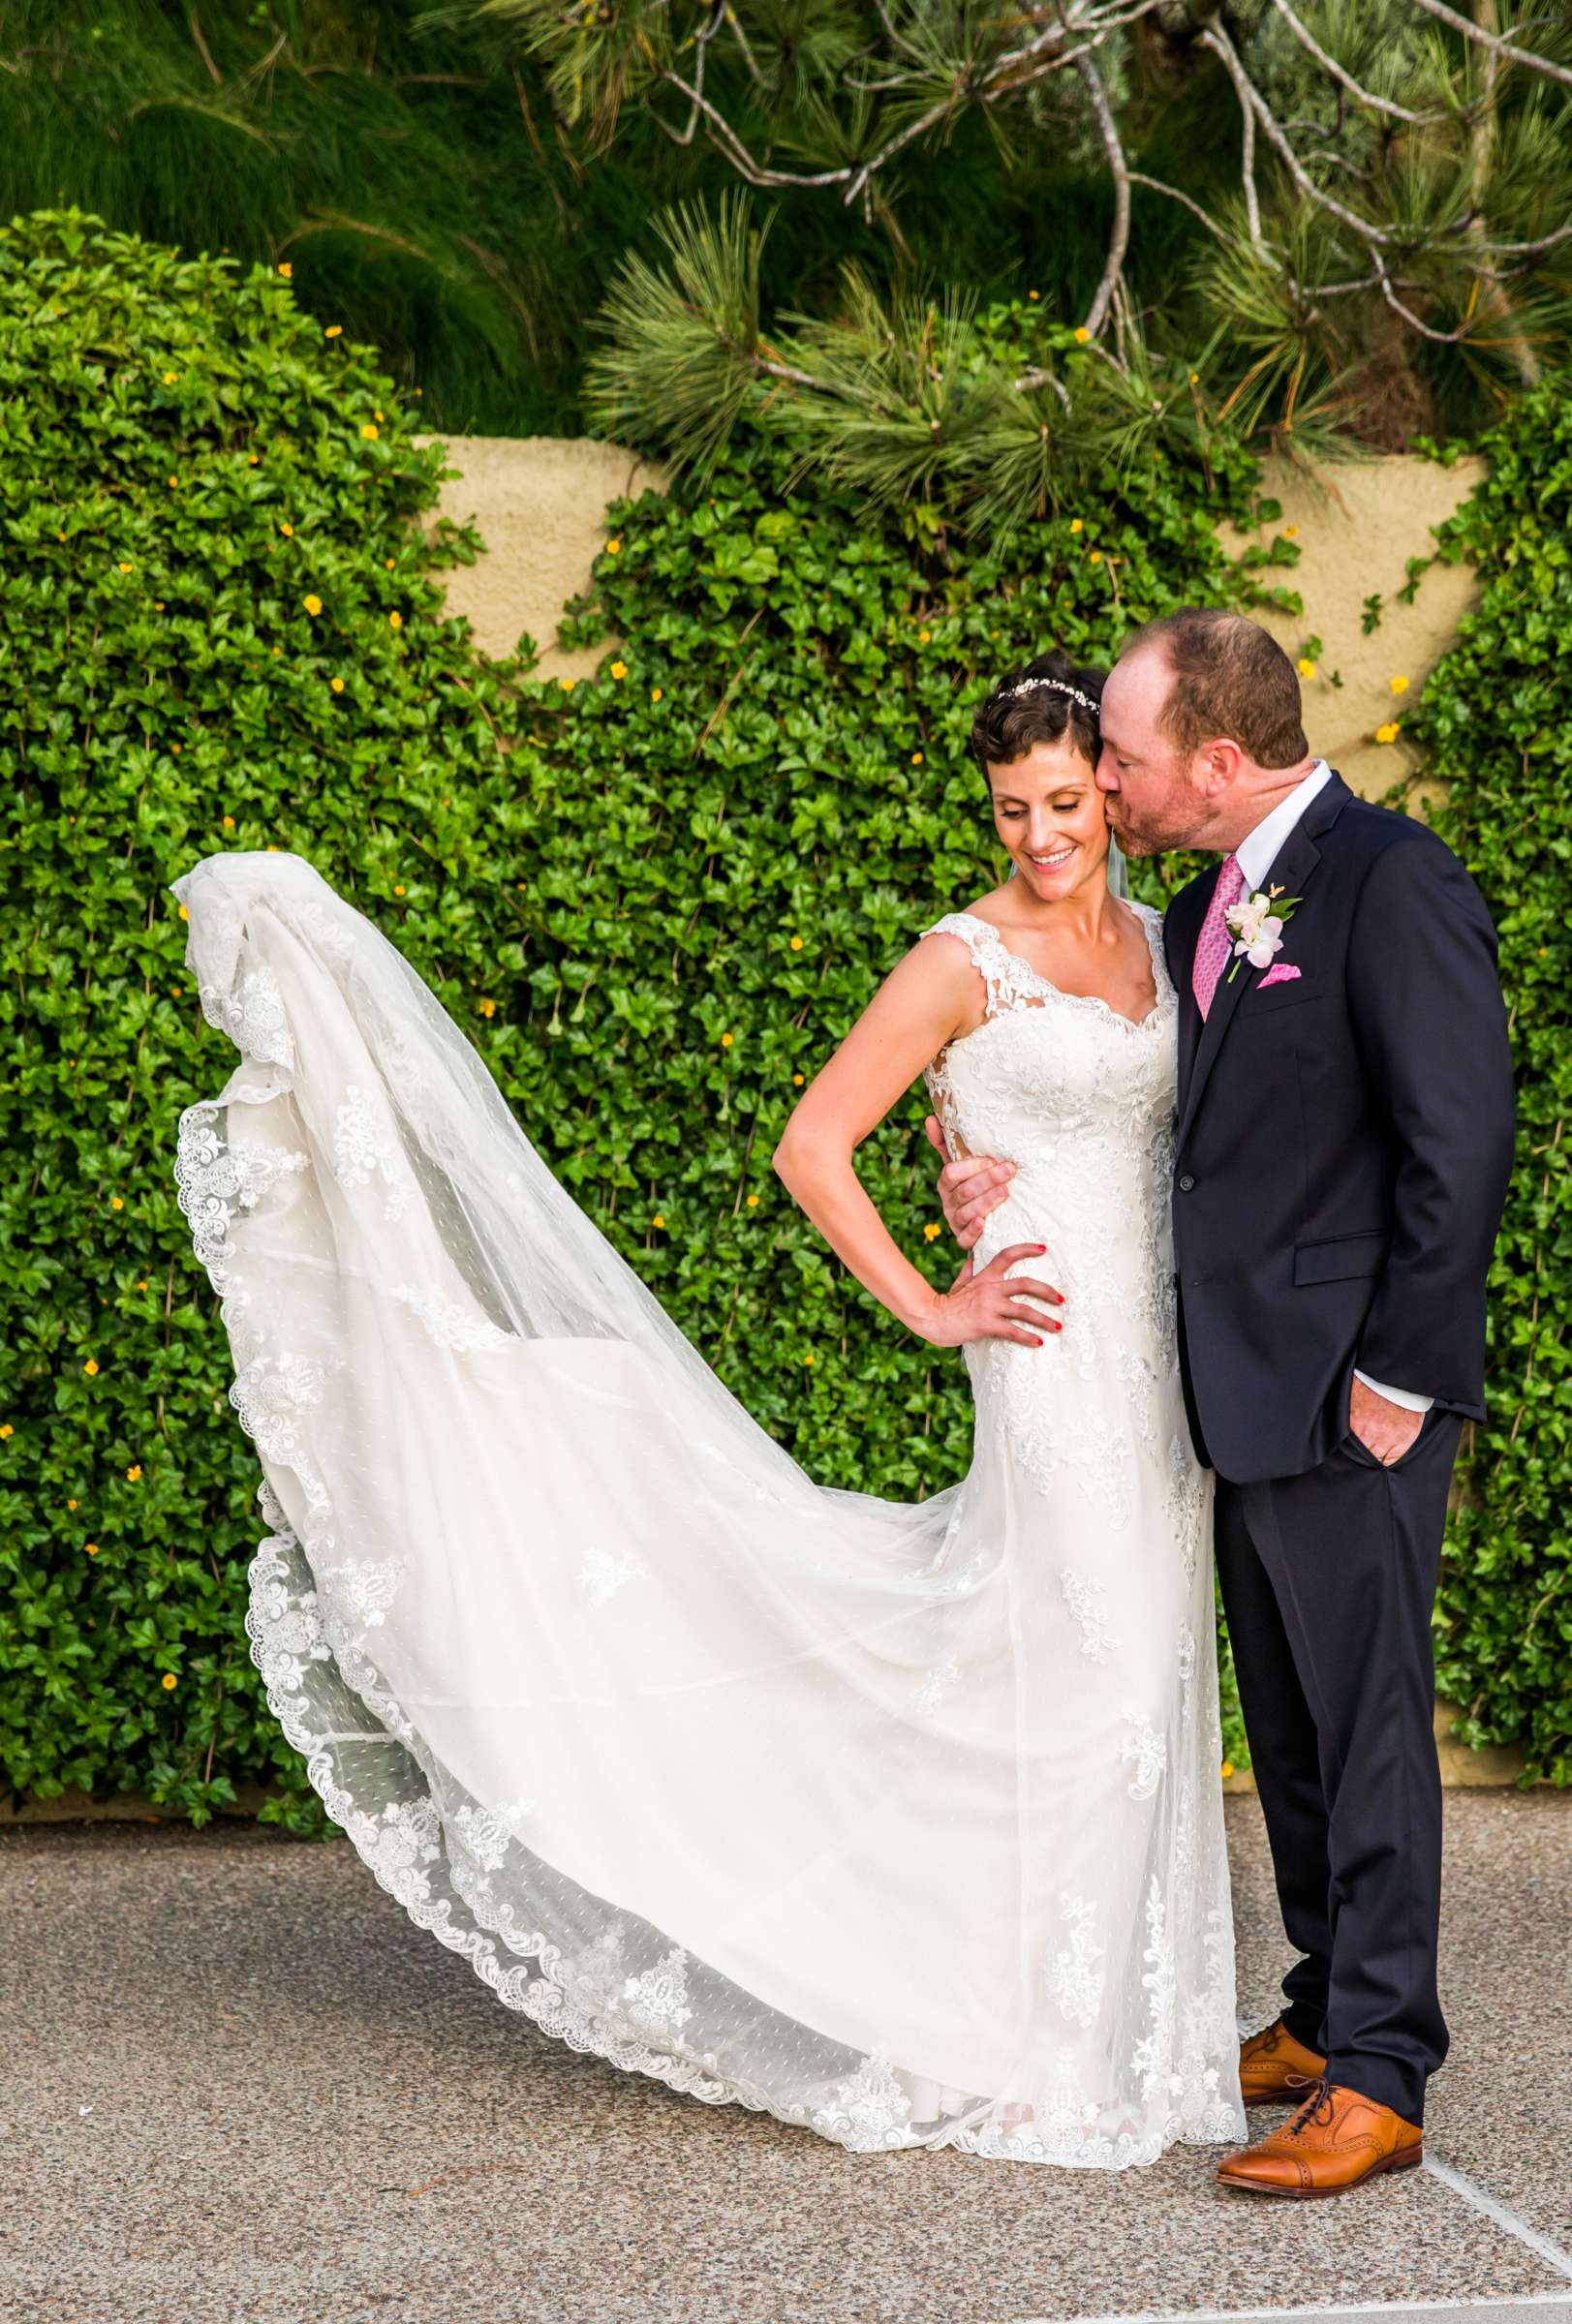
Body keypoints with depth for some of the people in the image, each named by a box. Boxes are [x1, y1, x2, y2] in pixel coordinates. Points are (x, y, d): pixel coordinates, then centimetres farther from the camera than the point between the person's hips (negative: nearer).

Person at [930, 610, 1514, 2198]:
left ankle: (1379, 2079, 4)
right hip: (1246, 1395, 9)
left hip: (1350, 1391, -9)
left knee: (1369, 1724, -3)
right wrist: (1014, 1176, 1)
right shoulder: (1205, 911, 14)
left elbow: (1459, 1140, -17)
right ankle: (1327, 2017, 28)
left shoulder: (1390, 882, -14)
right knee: (1290, 1728, 16)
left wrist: (1401, 1373, -17)